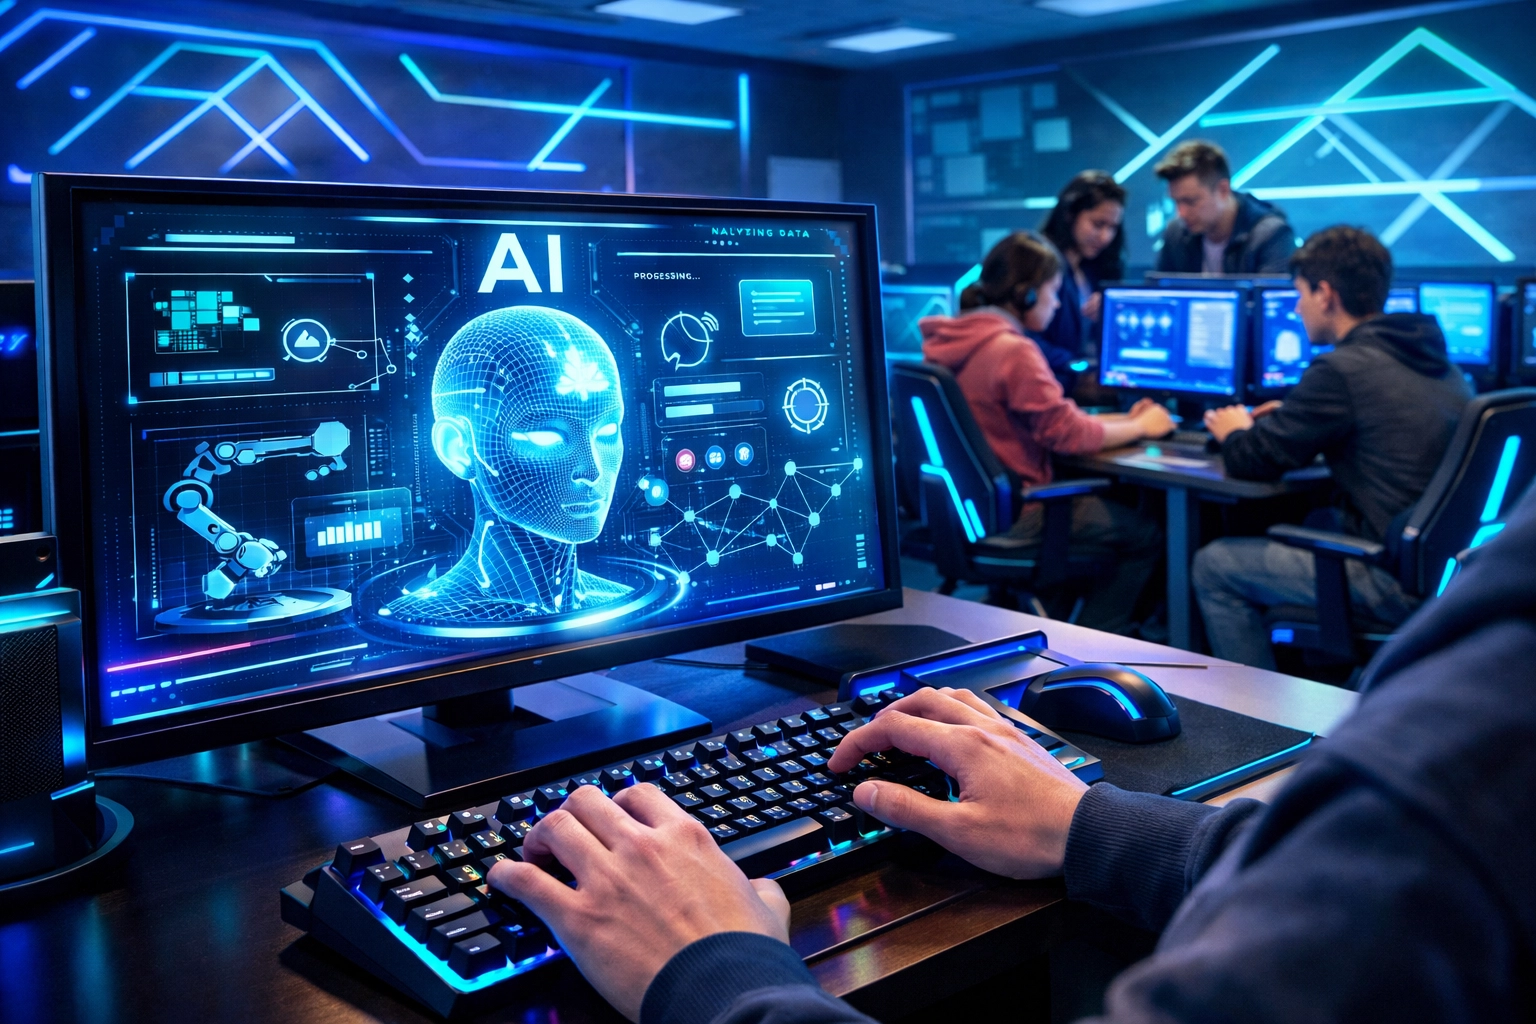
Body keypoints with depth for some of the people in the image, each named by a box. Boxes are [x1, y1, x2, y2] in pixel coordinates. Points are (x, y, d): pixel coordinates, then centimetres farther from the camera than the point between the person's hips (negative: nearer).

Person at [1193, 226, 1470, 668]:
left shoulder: (1342, 370, -17)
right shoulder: (1439, 362, 10)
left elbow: (1255, 462, -9)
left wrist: (1234, 433, 13)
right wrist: (1292, 417, 24)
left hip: (1399, 582, -9)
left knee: (1213, 566, 3)